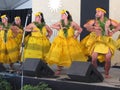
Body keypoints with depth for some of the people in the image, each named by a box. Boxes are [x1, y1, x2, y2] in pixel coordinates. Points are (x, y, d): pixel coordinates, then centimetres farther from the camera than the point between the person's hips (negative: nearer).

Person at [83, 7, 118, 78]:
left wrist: (112, 32, -4)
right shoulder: (94, 21, 3)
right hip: (97, 42, 0)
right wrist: (94, 29, -11)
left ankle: (107, 74, 8)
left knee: (108, 59, -11)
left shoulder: (109, 21, 2)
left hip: (107, 42, 0)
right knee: (94, 58, -12)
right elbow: (85, 25, -7)